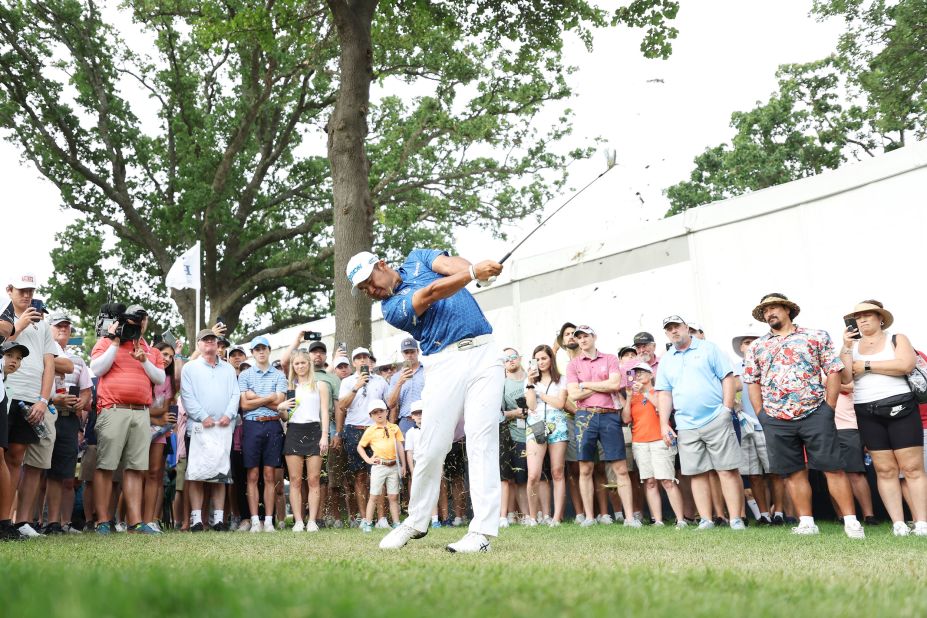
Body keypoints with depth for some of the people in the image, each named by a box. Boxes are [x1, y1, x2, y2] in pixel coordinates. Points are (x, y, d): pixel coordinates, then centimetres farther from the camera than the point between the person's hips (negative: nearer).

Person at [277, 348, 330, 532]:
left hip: (313, 431, -2)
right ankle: (298, 521, 1)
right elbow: (285, 417, 16)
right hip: (293, 432, 2)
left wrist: (324, 436, -6)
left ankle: (312, 521, -2)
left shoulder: (319, 385, 10)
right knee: (295, 480, -1)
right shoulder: (289, 386, 15)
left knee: (313, 479, -3)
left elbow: (324, 412, 5)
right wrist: (280, 408, -7)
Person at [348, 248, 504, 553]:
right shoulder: (392, 308, 2)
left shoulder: (416, 258, 17)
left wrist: (473, 267, -22)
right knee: (431, 448, -4)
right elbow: (431, 293, -13)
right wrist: (474, 273, -25)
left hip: (483, 353, 1)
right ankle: (416, 521, 17)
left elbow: (451, 264, 0)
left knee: (481, 441, -8)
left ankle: (482, 531, -10)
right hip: (445, 364, -1)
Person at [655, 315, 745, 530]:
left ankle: (736, 519, 0)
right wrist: (664, 424, 3)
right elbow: (664, 394, 12)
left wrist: (727, 409, -7)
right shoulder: (666, 361, 14)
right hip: (686, 426, 3)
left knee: (728, 471, -4)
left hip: (717, 421, -3)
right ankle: (706, 520, 10)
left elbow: (727, 378, 1)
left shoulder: (708, 348, 5)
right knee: (698, 474, 5)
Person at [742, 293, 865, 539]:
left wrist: (829, 408, -4)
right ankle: (806, 523, 12)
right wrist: (762, 415, 4)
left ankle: (851, 521, 3)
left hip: (815, 414, -2)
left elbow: (833, 371, 2)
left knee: (833, 468, -3)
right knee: (793, 472, 6)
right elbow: (752, 382, 13)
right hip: (776, 420, 3)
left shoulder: (817, 337, 4)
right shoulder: (756, 348, 11)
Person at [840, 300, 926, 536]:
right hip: (867, 414, 3)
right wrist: (846, 348, -6)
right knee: (885, 470, 0)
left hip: (900, 408, -3)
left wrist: (866, 365, -9)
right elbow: (845, 378, 0)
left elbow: (905, 365, -14)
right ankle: (898, 523, 1)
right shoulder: (852, 346, 13)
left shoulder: (897, 339, 6)